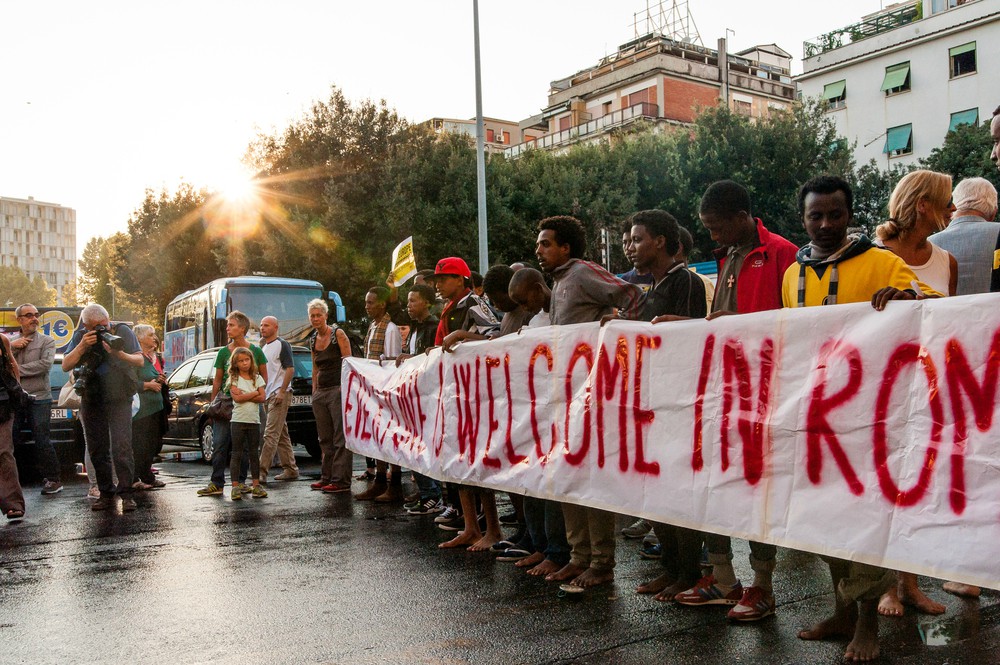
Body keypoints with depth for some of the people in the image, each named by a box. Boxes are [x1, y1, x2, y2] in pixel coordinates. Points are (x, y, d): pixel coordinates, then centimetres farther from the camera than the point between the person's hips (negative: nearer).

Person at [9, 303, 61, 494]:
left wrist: (16, 369, -11)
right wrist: (12, 347, -10)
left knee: (41, 441, -4)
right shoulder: (9, 340, 14)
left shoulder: (47, 341, 3)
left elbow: (45, 364, -14)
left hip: (39, 399, -4)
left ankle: (53, 480, 5)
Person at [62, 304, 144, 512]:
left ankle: (126, 494, -10)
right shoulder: (80, 336, 2)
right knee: (97, 450, 7)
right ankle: (106, 493, 17)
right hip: (91, 400, 3)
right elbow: (65, 366, -3)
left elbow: (140, 361, -6)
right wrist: (82, 346, -18)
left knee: (121, 447, -13)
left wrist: (120, 354, -25)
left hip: (118, 399, -3)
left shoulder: (123, 331, -3)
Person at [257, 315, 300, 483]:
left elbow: (290, 369, -14)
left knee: (270, 434, -12)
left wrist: (281, 391, -20)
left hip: (279, 395, -9)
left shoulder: (282, 345, -7)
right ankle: (290, 470, 17)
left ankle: (262, 472, -15)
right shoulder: (263, 347, 19)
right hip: (267, 395, 9)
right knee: (282, 435, 12)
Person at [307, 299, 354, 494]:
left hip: (338, 389, -7)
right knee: (325, 438, 10)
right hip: (320, 392, 7)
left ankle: (341, 480, -5)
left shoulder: (338, 334, -5)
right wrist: (314, 391, 15)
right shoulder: (313, 340, 15)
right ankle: (327, 476, 16)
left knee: (341, 437, -6)